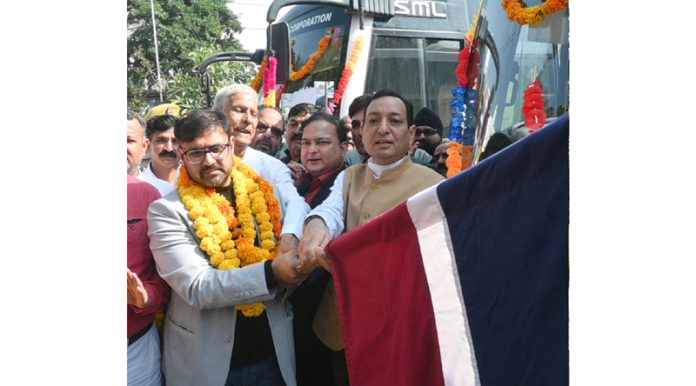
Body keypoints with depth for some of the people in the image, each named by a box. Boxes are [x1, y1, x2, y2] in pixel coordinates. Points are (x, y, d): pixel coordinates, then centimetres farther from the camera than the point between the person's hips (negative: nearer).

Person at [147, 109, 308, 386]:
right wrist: (273, 273, -31)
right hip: (206, 363, -3)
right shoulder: (167, 211, -9)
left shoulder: (263, 192, 1)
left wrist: (293, 248, -16)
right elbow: (196, 287, -19)